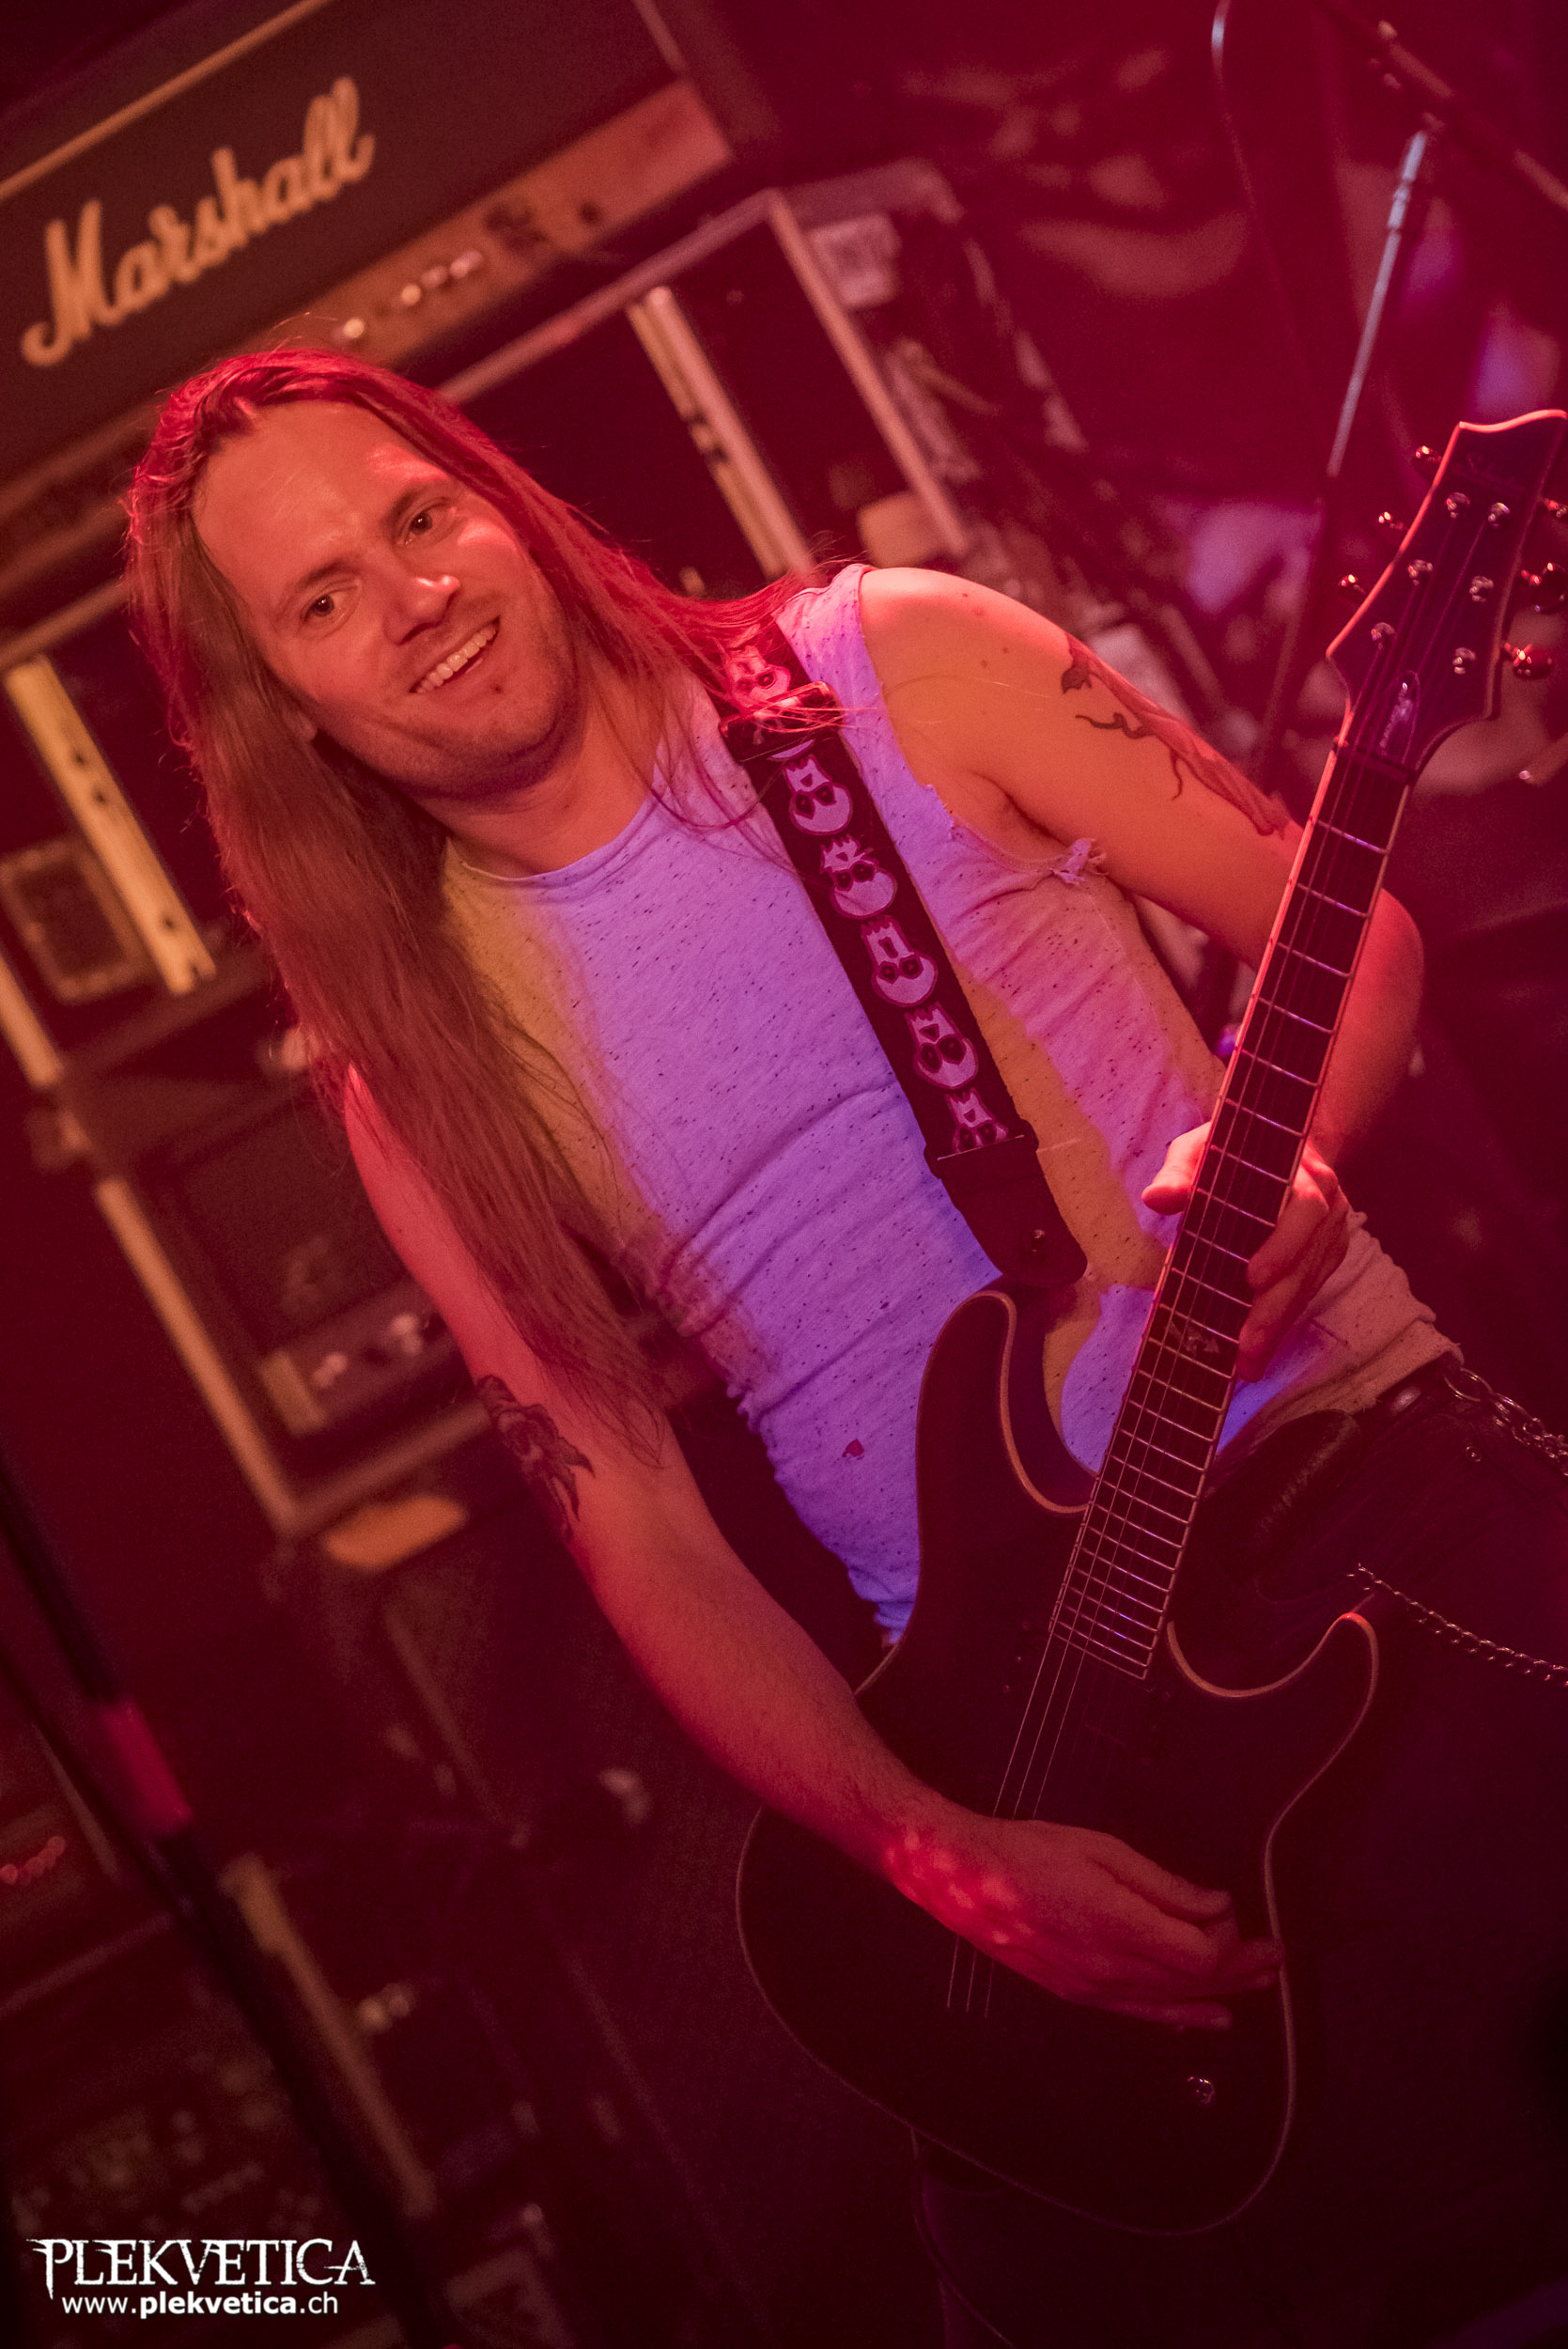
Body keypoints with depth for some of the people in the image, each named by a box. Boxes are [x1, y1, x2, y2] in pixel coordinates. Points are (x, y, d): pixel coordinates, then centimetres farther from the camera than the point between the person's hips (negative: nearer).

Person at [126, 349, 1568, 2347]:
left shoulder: (894, 669, 2)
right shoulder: (420, 1068, 3)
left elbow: (1342, 920, 5)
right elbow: (642, 1542, 1)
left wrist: (1291, 1148, -17)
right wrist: (941, 1861, -10)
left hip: (1362, 1450, 1)